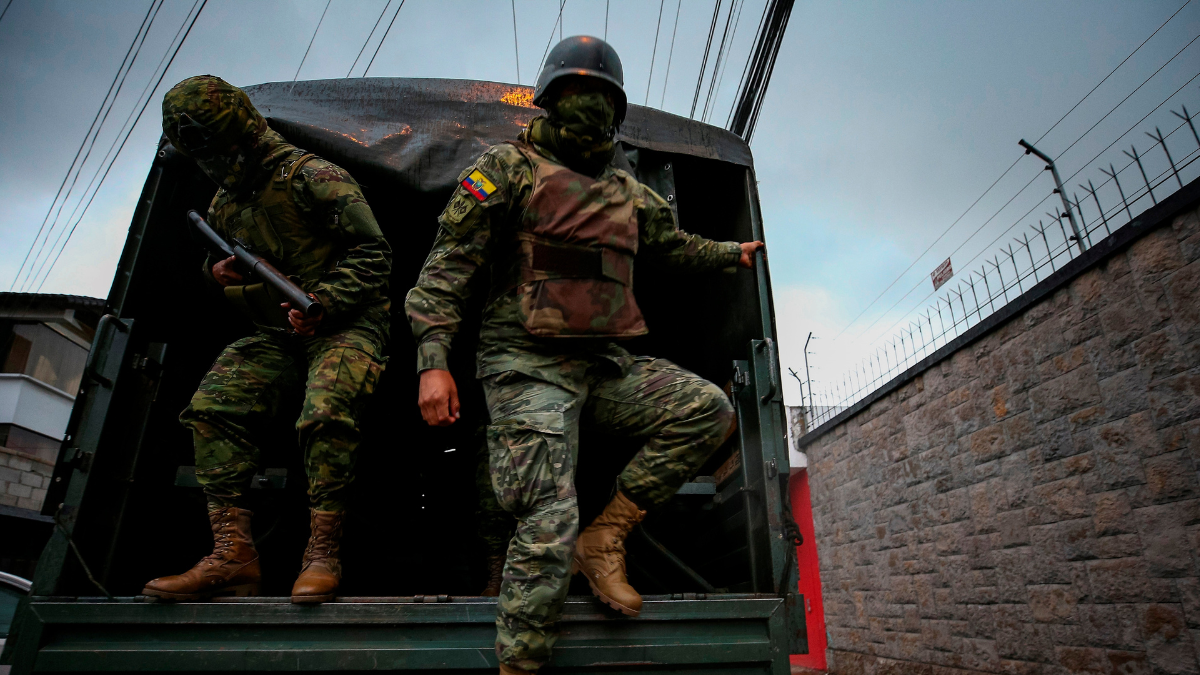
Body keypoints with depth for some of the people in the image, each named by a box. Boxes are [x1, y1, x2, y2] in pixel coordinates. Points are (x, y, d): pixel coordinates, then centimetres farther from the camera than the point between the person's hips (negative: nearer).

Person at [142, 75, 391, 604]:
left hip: (344, 324, -7)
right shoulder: (225, 202, 15)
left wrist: (322, 304, -22)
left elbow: (373, 253, -13)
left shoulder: (312, 177, -8)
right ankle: (233, 555, -11)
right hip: (277, 336, 7)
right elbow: (211, 258, 29)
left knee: (324, 413, -31)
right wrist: (218, 271, 3)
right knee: (213, 404, -13)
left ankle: (322, 556, -21)